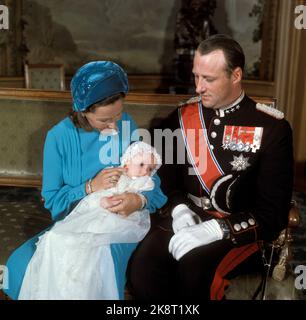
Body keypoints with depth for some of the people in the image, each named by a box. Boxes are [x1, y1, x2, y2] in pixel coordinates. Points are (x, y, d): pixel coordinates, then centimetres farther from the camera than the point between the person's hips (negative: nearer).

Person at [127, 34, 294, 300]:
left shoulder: (273, 128, -5)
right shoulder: (182, 116, 7)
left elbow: (272, 214, -8)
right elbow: (166, 179, 13)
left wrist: (213, 231, -20)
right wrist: (180, 211, -9)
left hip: (239, 231, -3)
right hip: (185, 218, 3)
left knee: (193, 271, -34)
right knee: (142, 271, -26)